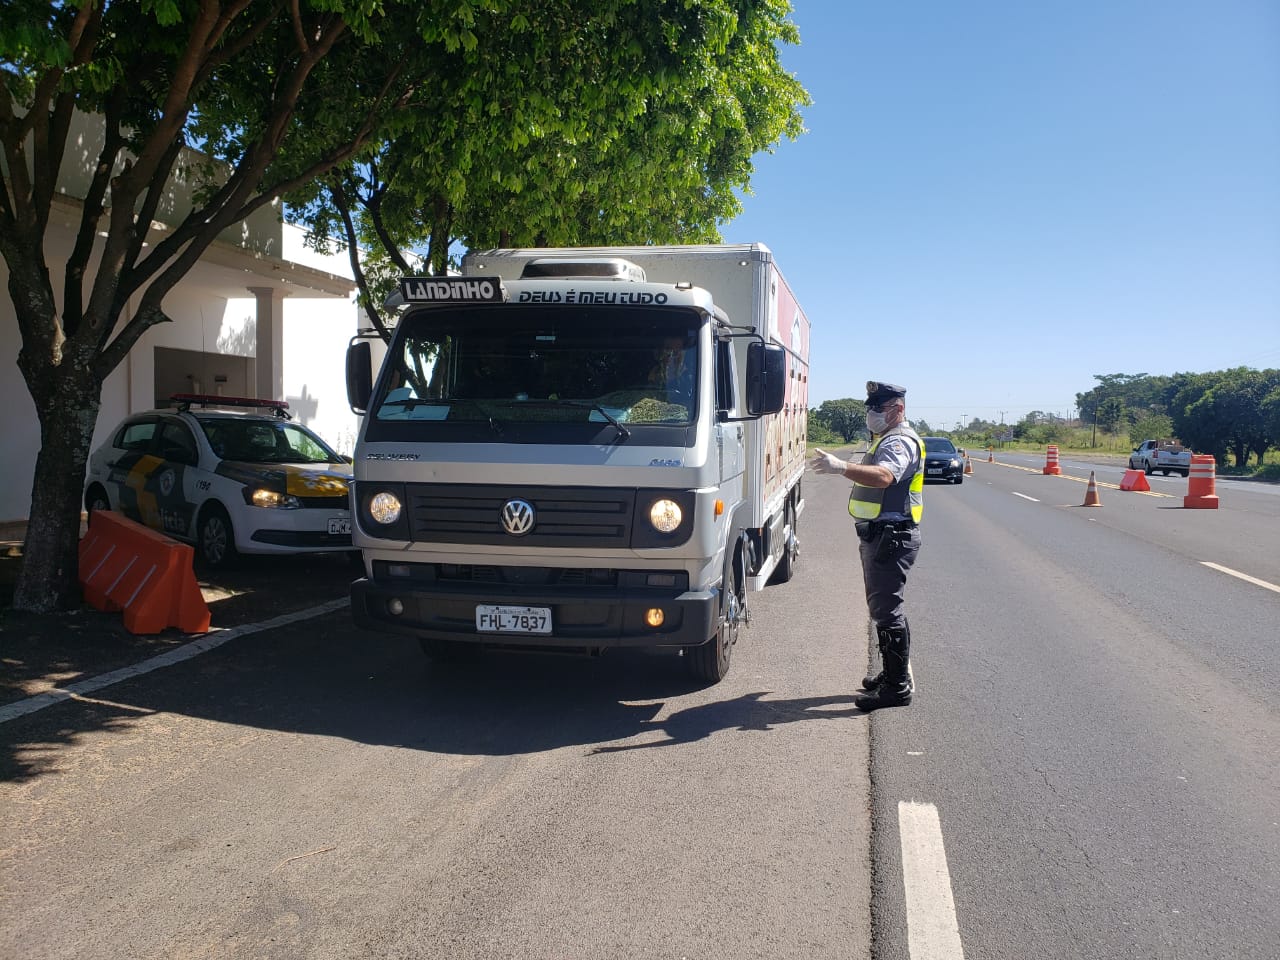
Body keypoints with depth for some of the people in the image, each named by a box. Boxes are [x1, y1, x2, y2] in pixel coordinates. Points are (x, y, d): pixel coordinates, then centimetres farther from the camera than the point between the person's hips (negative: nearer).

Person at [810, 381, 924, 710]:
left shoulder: (900, 442, -16)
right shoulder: (886, 439, 19)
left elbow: (883, 477, -38)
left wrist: (842, 467, -50)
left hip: (891, 537, -11)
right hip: (878, 535, 11)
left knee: (886, 610, -9)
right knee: (884, 608, 18)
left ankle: (898, 687, -4)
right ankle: (894, 673, 29)